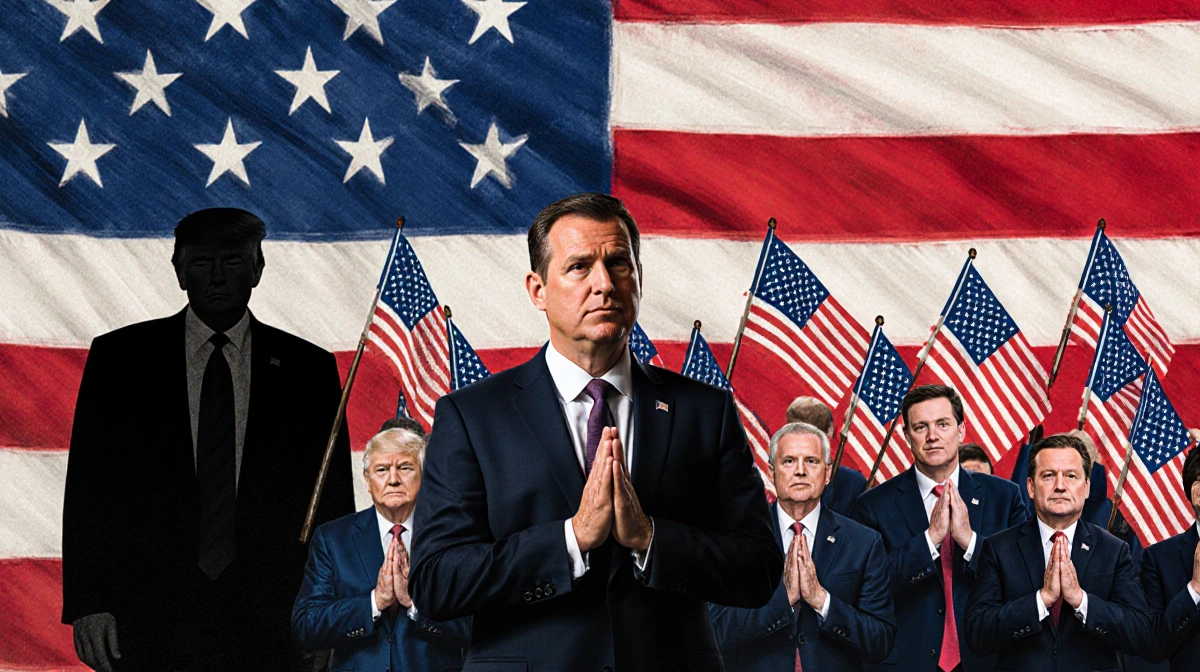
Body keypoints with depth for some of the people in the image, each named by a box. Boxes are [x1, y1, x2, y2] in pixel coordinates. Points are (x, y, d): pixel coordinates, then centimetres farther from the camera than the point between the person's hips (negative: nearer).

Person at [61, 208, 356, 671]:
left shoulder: (307, 368, 9)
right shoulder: (119, 358, 8)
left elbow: (333, 503, 7)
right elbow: (89, 491, 5)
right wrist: (88, 603, -5)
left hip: (269, 627, 1)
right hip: (150, 623, 0)